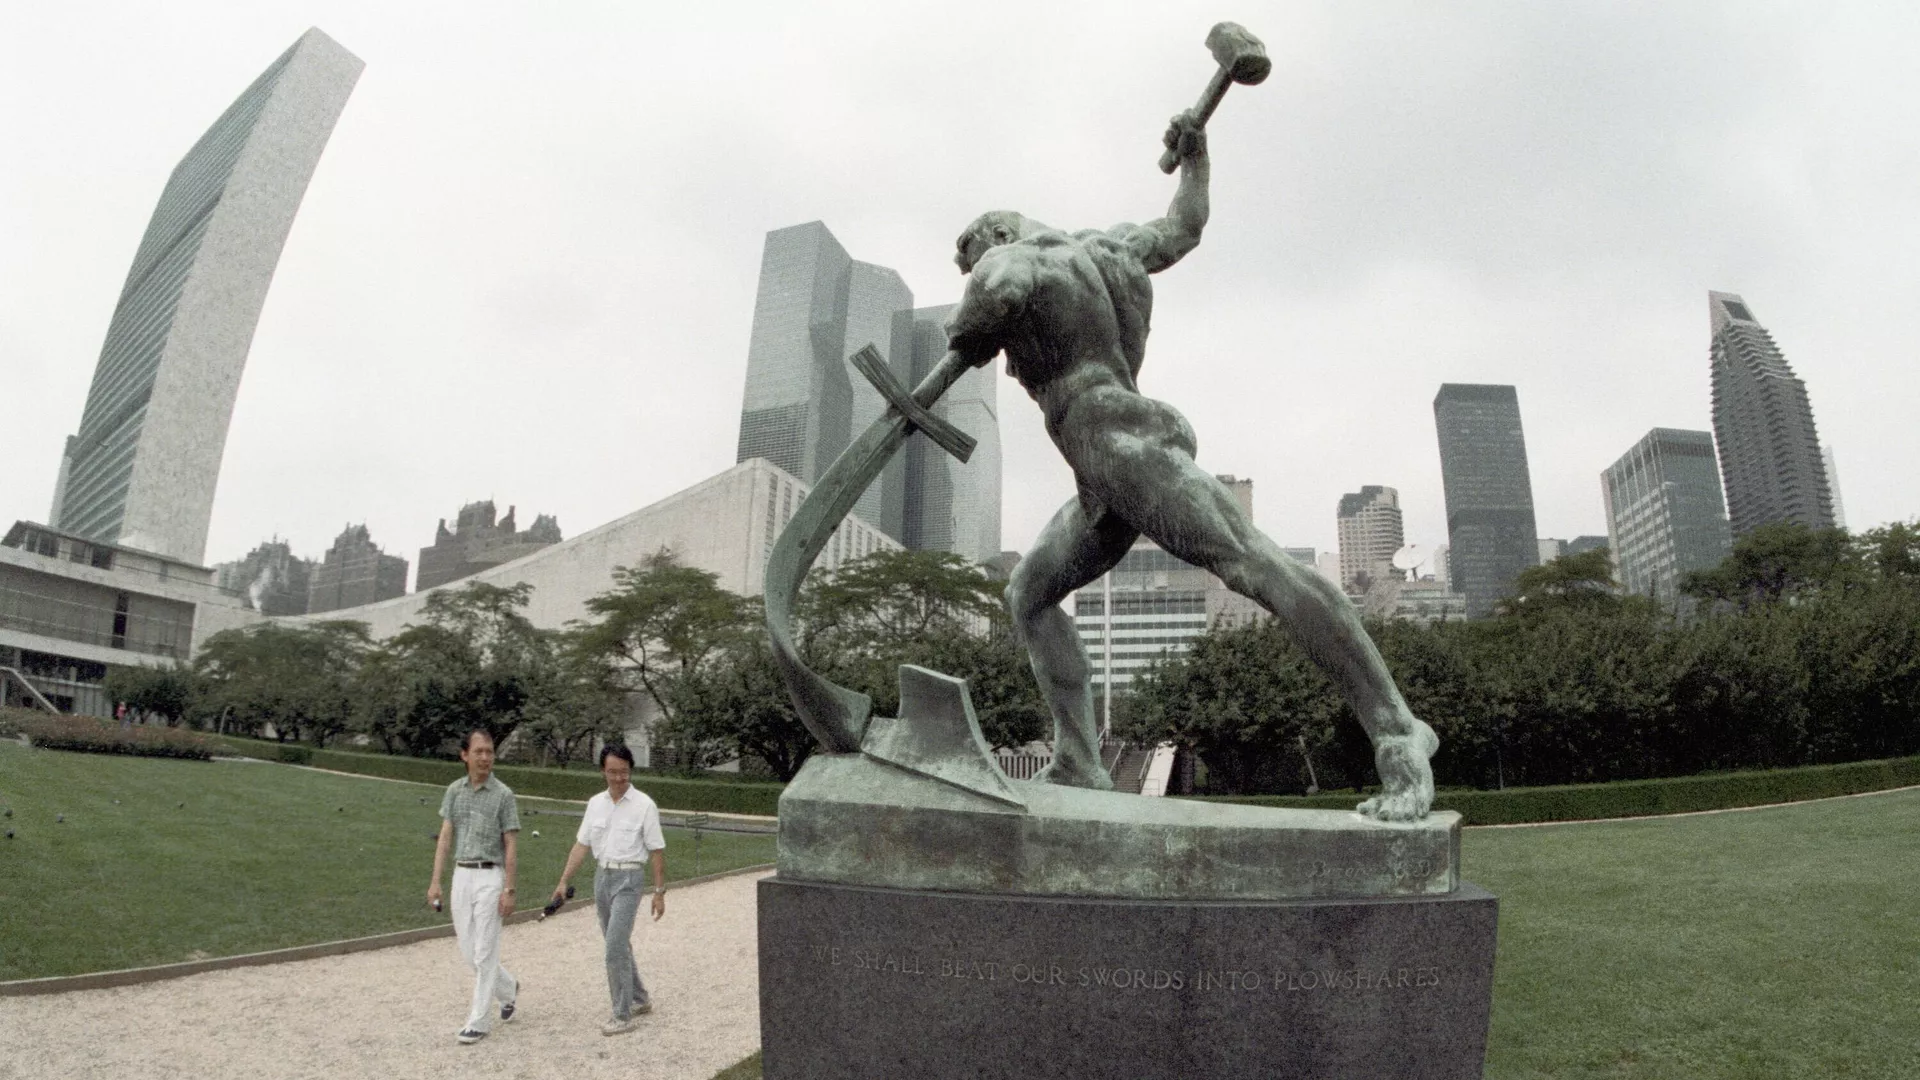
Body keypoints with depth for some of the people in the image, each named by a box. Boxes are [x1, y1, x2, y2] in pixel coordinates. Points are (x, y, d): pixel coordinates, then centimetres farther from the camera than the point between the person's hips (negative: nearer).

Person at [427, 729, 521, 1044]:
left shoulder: (503, 794, -7)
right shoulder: (455, 790, 6)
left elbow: (511, 845, -6)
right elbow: (445, 837, 6)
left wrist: (508, 889, -11)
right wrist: (435, 881, -2)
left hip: (490, 877, -5)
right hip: (461, 875, 5)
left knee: (484, 952, -3)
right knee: (468, 950, 11)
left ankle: (479, 1021, 7)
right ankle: (508, 989, 34)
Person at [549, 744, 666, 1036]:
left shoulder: (644, 805, -9)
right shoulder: (595, 803, 6)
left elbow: (657, 851, -8)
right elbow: (581, 845, 9)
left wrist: (659, 892, -8)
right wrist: (564, 881, 4)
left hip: (629, 880, -6)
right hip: (602, 877, 6)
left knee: (616, 947, -11)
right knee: (618, 946, 16)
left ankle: (624, 1015, -2)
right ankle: (640, 999, 32)